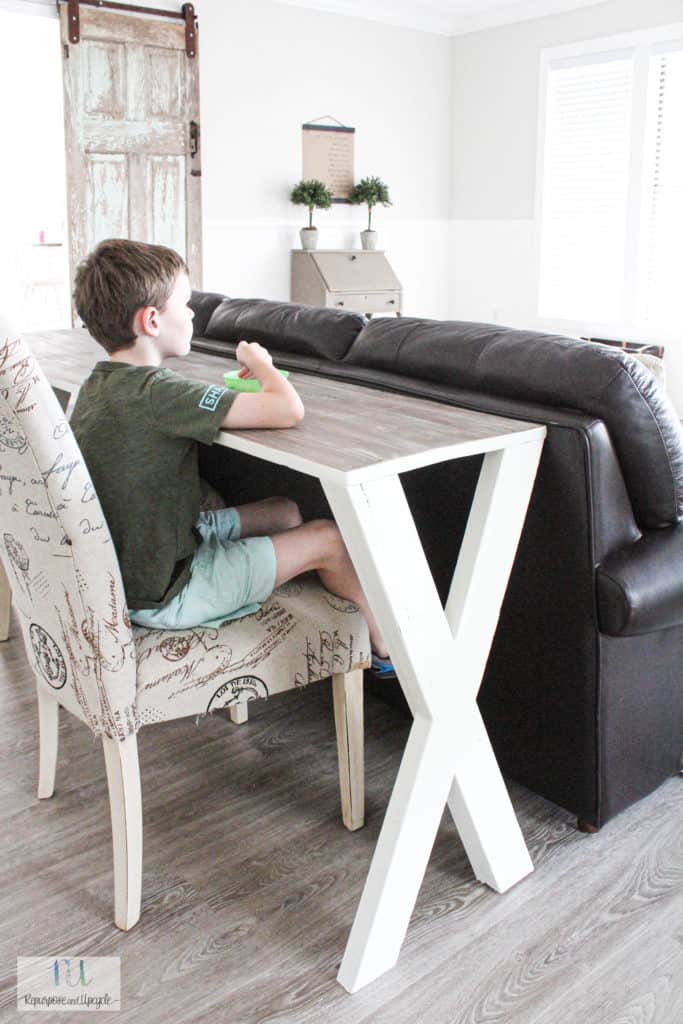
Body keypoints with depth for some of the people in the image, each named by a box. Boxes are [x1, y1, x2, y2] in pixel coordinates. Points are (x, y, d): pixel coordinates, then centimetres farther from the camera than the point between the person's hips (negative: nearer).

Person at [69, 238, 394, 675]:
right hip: (164, 596, -9)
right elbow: (290, 410, -29)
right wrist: (261, 362, -8)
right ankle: (388, 651, 23)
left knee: (287, 511, 19)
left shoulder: (99, 384, 1)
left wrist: (245, 378, 1)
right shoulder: (156, 392, -28)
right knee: (328, 539, -1)